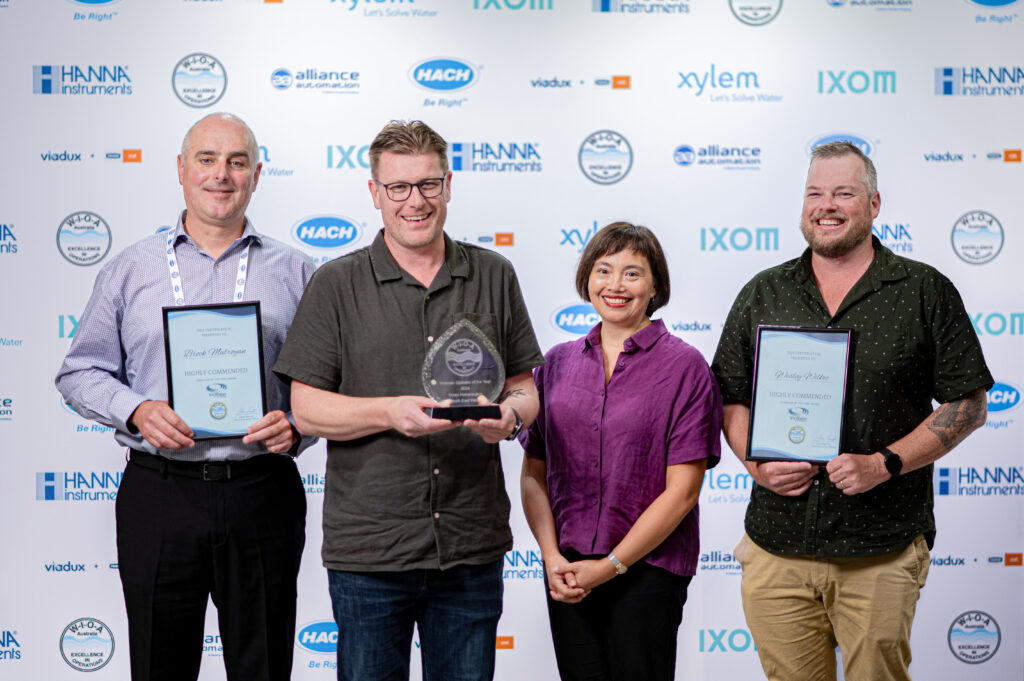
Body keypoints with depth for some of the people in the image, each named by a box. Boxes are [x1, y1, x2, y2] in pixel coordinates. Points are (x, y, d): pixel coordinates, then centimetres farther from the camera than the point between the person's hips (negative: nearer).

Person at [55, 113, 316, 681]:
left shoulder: (294, 273, 8)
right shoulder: (130, 269, 8)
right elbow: (81, 372, 9)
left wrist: (297, 425, -11)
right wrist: (136, 411, -9)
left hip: (261, 491, 0)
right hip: (159, 490, 0)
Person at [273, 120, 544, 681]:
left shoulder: (494, 277, 9)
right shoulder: (336, 286, 2)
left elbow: (526, 387, 12)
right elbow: (306, 409, -2)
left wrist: (509, 414, -11)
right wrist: (391, 412, -19)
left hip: (473, 549, 2)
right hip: (368, 549, -2)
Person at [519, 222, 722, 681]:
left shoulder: (684, 365, -5)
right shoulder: (557, 363, 8)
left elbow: (682, 490, -8)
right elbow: (533, 472, 8)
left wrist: (611, 565, -10)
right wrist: (552, 557, -5)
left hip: (648, 569, -3)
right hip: (568, 571, 3)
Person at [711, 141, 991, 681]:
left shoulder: (926, 292, 2)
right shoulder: (762, 295, 11)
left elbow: (967, 404, 1)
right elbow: (731, 397, 14)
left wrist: (885, 464, -12)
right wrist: (757, 465, -5)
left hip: (882, 552, -2)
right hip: (776, 549, 2)